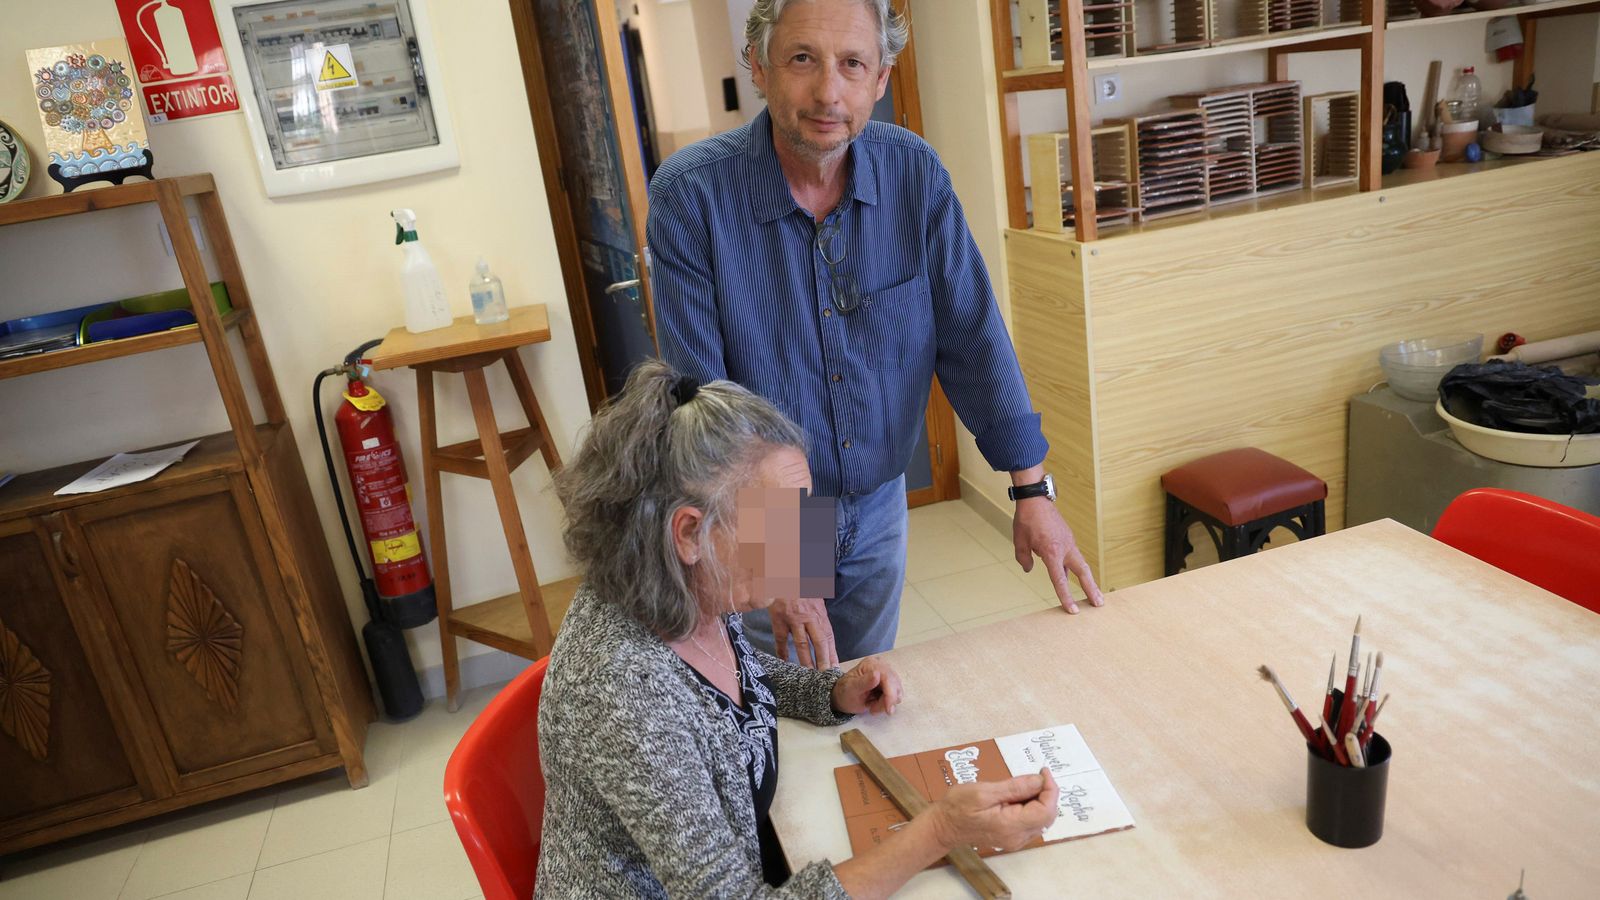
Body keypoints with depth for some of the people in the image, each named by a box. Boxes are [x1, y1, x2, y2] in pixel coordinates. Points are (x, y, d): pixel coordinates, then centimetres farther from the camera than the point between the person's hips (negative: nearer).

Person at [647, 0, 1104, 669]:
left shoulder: (916, 174, -9)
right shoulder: (689, 194, -19)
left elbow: (972, 335, -6)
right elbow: (698, 397, -21)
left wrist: (1033, 490, -10)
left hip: (879, 507, 3)